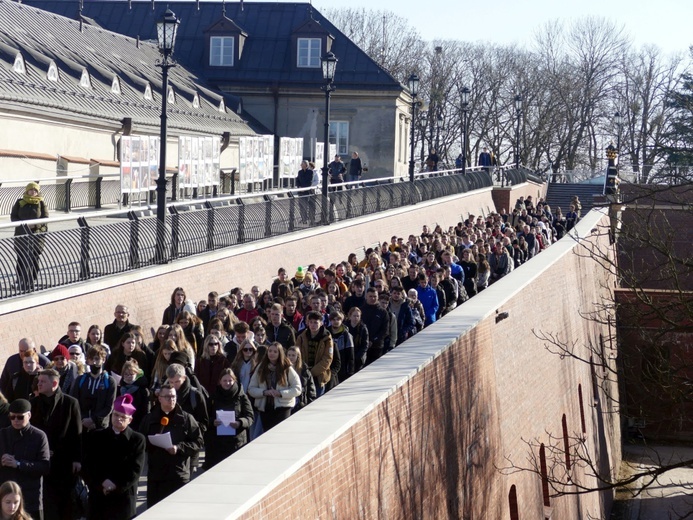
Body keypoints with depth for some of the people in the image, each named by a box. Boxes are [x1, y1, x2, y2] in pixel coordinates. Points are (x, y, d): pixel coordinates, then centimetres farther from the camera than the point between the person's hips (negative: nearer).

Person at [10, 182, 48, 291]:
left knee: (34, 259, 1)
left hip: (37, 234, 0)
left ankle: (32, 282, 11)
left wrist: (35, 224, -17)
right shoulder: (20, 203, 4)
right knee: (21, 258, -2)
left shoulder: (41, 203, 3)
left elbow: (45, 218, 0)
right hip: (22, 234, 0)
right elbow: (13, 217, 3)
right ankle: (20, 282, 6)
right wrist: (23, 224, -14)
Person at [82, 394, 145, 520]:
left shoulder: (137, 439, 3)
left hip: (124, 498, -2)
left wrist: (116, 486, -11)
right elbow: (88, 466, 3)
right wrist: (102, 483, -11)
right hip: (99, 498, 2)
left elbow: (136, 470, -4)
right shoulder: (97, 437, 9)